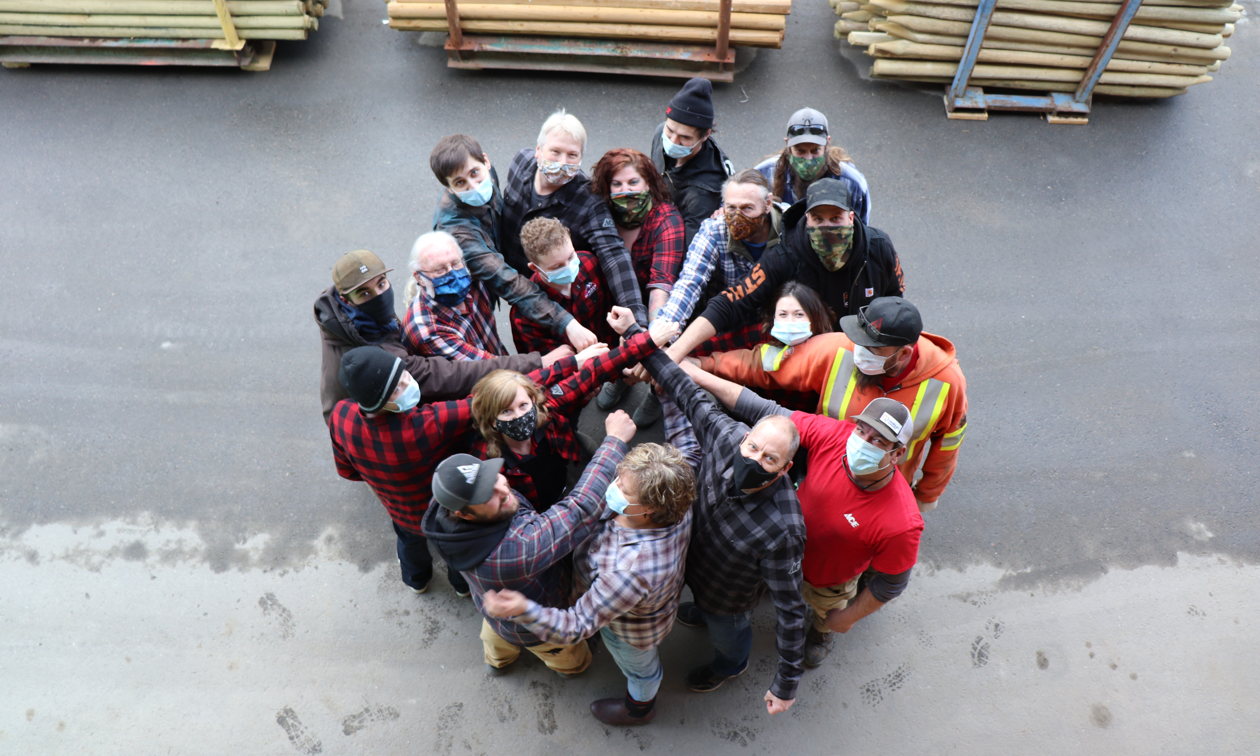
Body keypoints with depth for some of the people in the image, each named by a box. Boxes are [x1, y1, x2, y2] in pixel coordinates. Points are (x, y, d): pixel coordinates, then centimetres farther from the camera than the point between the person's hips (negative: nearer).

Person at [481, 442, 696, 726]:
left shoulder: (628, 571, -53)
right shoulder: (674, 505, -33)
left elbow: (578, 625, -43)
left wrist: (523, 611, -56)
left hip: (631, 629, -5)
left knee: (637, 664, 31)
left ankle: (639, 707, 67)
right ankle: (649, 669, 76)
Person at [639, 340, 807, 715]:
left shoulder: (782, 530, -47)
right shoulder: (727, 436, -35)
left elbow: (790, 610, -36)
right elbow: (689, 394, -20)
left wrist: (786, 683, -29)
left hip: (731, 595, -4)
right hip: (695, 557, 4)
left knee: (727, 634, 32)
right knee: (706, 605, 39)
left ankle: (732, 664, 67)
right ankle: (703, 612, 76)